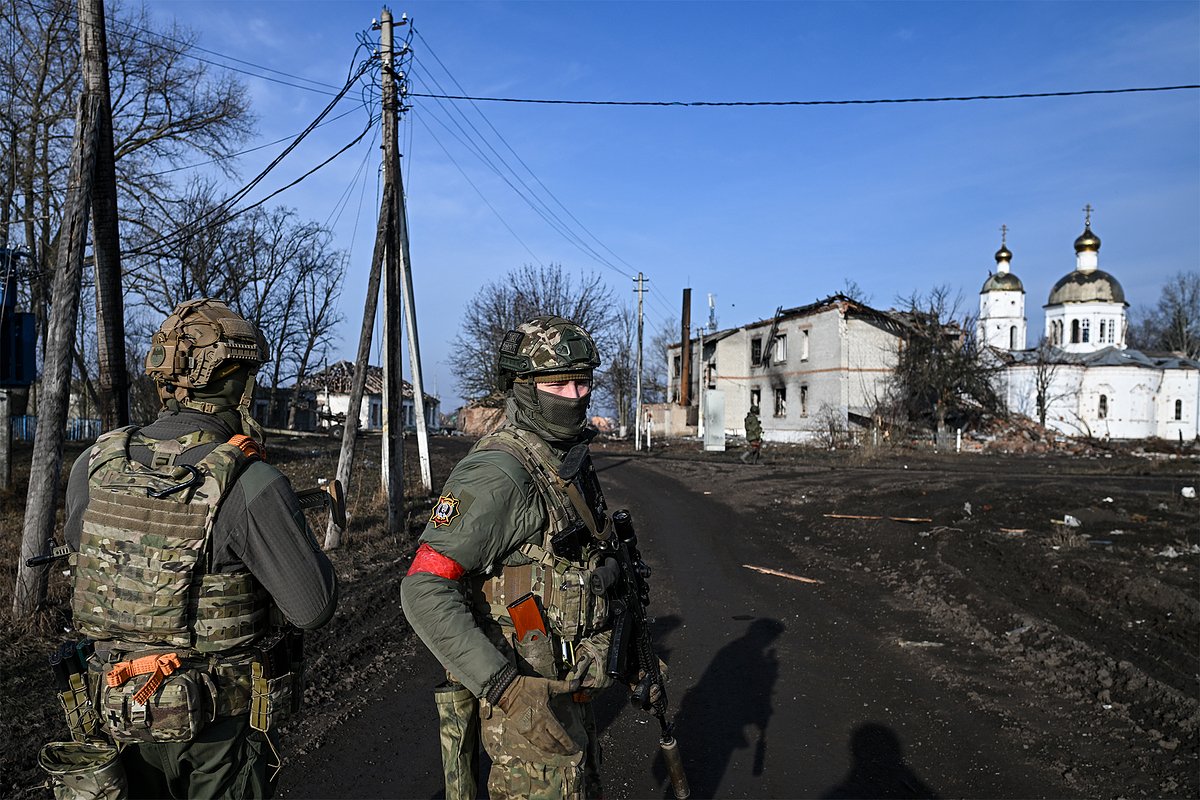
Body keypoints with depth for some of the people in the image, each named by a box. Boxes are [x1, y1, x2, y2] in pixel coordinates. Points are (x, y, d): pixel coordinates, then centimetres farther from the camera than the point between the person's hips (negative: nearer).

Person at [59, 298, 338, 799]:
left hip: (119, 714, 5)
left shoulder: (94, 466, -7)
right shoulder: (251, 485, -25)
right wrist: (296, 533, -3)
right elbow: (313, 607, -20)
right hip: (219, 725, -4)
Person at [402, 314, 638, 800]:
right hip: (524, 698, -9)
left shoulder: (572, 462, 5)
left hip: (569, 689, 9)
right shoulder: (497, 474, -24)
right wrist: (505, 688, -32)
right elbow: (425, 591, -29)